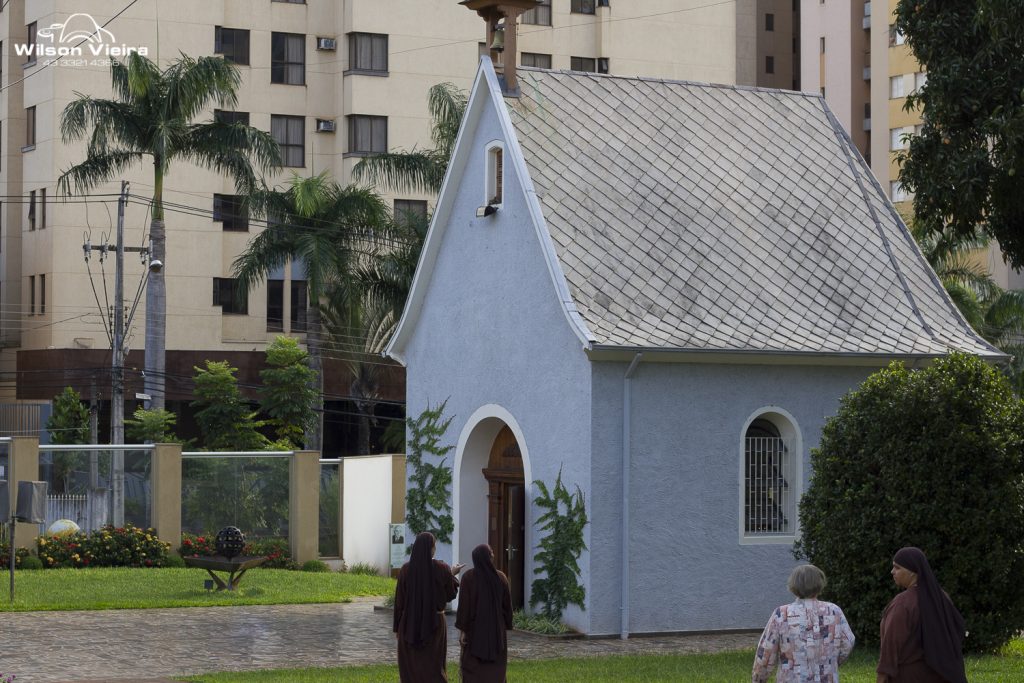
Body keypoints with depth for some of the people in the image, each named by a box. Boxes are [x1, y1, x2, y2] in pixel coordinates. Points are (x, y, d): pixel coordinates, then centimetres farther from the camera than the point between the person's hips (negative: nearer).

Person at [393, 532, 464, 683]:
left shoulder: (405, 569, -7)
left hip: (410, 624, 1)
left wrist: (397, 627, 5)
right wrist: (452, 575, 21)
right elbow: (451, 594, 4)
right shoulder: (441, 569, -10)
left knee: (410, 669, 8)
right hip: (434, 623, -1)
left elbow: (399, 600, -4)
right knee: (434, 669, 4)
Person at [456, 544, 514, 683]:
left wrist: (461, 629, -9)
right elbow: (507, 604, 3)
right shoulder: (501, 577, -2)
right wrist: (506, 627, 12)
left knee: (472, 668, 3)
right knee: (494, 670, 8)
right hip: (497, 629, 2)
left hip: (474, 628, -2)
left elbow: (464, 604, -13)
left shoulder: (469, 577, -10)